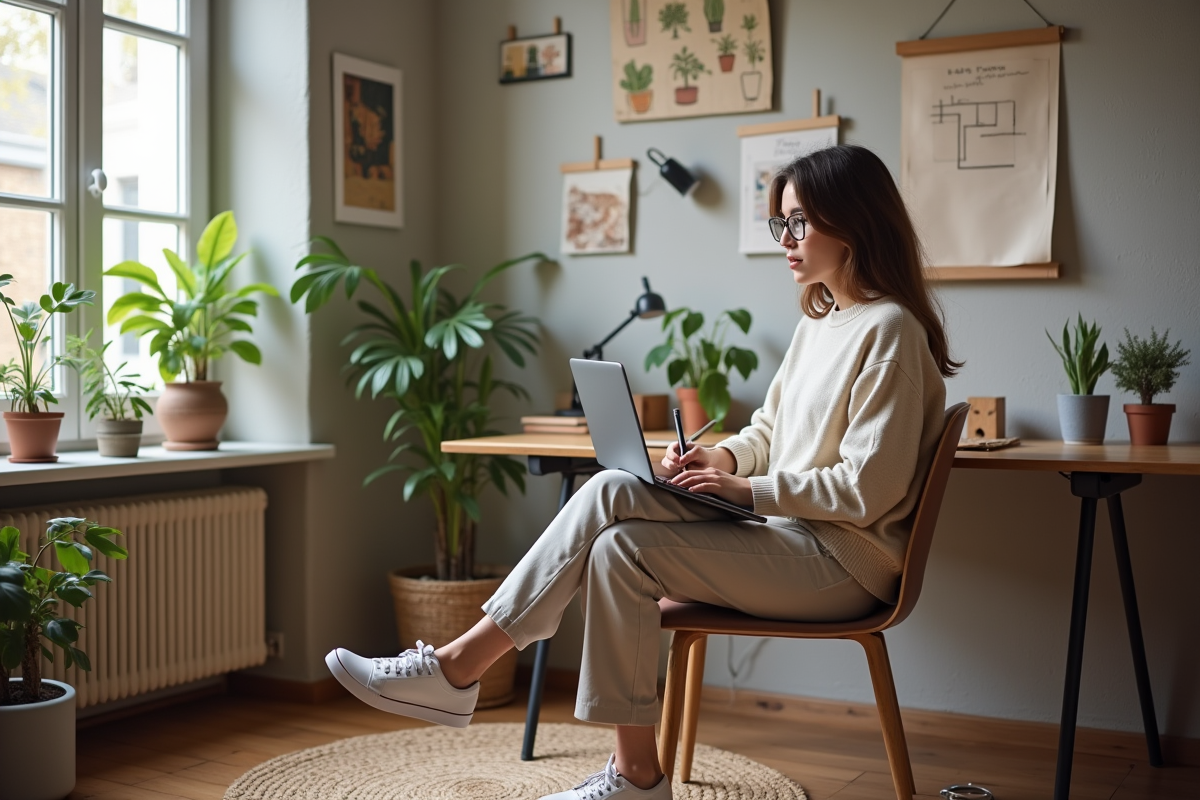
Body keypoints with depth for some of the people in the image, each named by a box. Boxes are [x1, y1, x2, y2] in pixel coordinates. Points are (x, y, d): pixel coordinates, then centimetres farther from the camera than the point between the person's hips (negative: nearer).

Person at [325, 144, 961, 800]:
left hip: (845, 560, -8)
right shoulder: (817, 322, 15)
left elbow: (868, 490, -19)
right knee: (612, 493, -14)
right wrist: (724, 458, 0)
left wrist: (748, 489, -15)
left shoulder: (889, 329, -14)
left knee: (622, 548, -21)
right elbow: (767, 431, 21)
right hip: (785, 531, 8)